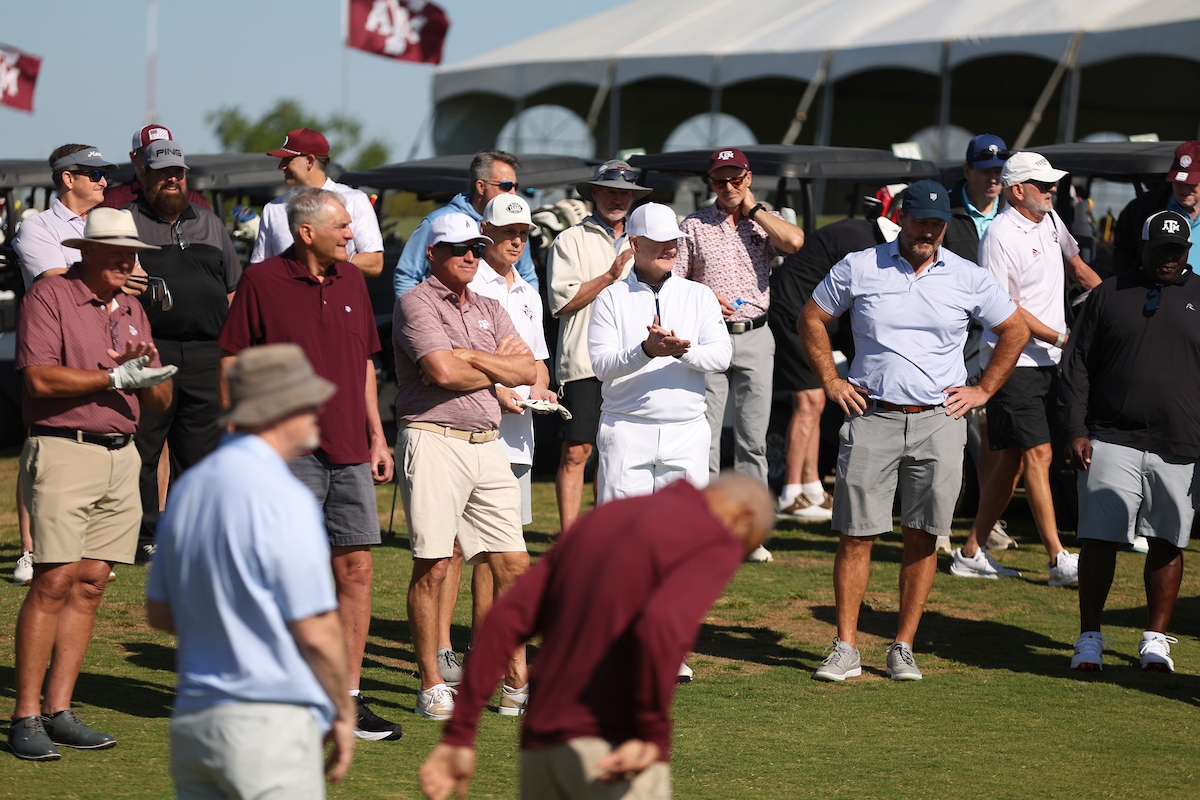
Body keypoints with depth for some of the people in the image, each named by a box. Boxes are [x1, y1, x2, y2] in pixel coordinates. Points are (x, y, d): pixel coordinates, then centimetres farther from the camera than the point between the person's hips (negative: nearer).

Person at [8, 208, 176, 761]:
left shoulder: (131, 309, 18)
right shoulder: (48, 296, -3)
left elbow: (160, 399, 18)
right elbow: (39, 379, -15)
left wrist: (149, 372, -4)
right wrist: (115, 375, -14)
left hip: (121, 457, 7)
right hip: (62, 451, -7)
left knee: (90, 584, 3)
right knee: (54, 582, -12)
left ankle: (59, 710, 6)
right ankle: (26, 716, -9)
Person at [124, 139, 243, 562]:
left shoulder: (209, 223, 19)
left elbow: (233, 289, 21)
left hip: (206, 353, 4)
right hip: (150, 350, -4)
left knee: (201, 449, 5)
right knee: (142, 450, -4)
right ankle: (145, 536, 3)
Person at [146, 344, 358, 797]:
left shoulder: (188, 488, 9)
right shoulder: (283, 498, -15)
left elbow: (160, 613, 17)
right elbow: (317, 632, -14)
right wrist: (343, 712, 0)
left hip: (191, 720, 8)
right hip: (268, 724, -8)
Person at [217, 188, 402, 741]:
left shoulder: (351, 280, 12)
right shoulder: (262, 281, -5)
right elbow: (231, 362, -3)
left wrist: (376, 435, 16)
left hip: (349, 451, 6)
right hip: (289, 449, -6)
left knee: (356, 570, 4)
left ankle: (348, 699, 10)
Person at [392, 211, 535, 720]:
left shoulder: (489, 310, 19)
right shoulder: (415, 303, -2)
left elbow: (528, 371, 6)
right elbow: (442, 371, -16)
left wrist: (468, 358, -7)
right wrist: (497, 367, 0)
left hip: (488, 445, 7)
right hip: (433, 442, -7)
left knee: (514, 565, 4)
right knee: (432, 566, -7)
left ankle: (517, 684, 11)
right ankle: (432, 688, 0)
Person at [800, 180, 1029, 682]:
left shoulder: (968, 279, 5)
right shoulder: (857, 268, 3)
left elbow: (1015, 331, 16)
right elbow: (812, 319, 14)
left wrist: (983, 390, 11)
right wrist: (831, 381, 7)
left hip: (939, 421, 1)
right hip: (871, 417, -1)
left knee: (921, 537, 2)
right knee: (855, 534, -4)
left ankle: (903, 648, 10)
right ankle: (846, 649, 1)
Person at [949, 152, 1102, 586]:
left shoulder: (1050, 221, 12)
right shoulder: (1001, 235, -14)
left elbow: (1076, 266, 30)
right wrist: (1061, 338, -18)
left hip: (1046, 361, 9)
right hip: (1012, 361, -9)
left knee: (1011, 460, 9)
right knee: (1038, 454, -11)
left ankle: (971, 552, 14)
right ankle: (1059, 560, -12)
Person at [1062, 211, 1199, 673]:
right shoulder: (1110, 294, 8)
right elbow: (1077, 365, 8)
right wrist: (1075, 430, -2)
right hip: (1111, 442, -1)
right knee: (1099, 540, -3)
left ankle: (1155, 639, 18)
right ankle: (1089, 638, 7)